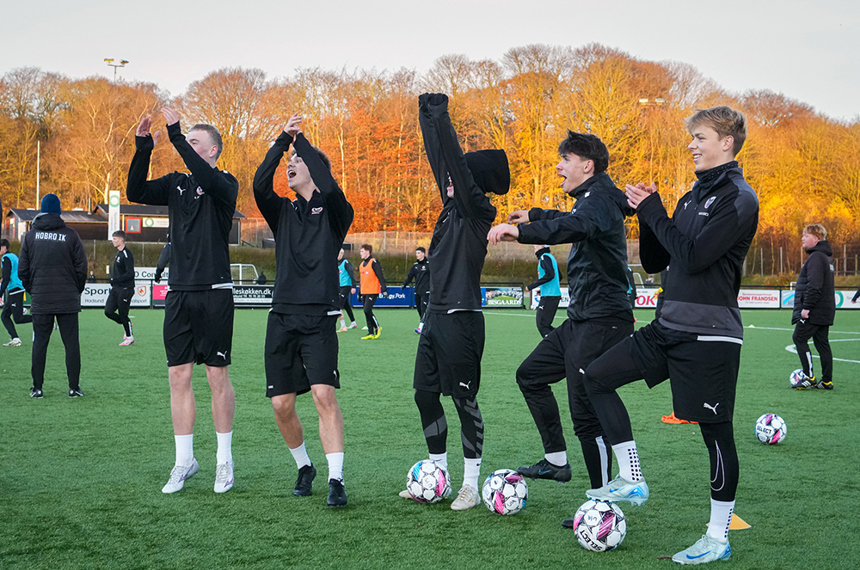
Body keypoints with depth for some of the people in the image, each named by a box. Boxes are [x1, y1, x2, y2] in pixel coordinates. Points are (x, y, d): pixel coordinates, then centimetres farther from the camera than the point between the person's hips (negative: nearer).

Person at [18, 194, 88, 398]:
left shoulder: (31, 235, 3)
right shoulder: (71, 235, -2)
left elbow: (22, 270, 5)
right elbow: (81, 268, -1)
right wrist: (76, 290, 13)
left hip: (40, 301, 2)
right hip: (68, 301, -1)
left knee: (40, 343, 7)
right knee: (71, 343, 3)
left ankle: (37, 387, 7)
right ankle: (74, 387, 2)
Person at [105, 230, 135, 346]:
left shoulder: (126, 255, -16)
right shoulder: (118, 253, 14)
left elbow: (130, 274, -22)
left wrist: (116, 280, -25)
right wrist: (113, 281, 16)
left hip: (125, 289, -9)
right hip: (116, 288, 9)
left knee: (123, 314, -1)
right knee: (108, 311, 3)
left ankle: (129, 337, 14)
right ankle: (127, 325, 24)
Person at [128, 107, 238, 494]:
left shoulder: (225, 185, -3)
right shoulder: (177, 184, 13)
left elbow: (206, 179, -25)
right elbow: (136, 193, 2)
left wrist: (176, 135, -23)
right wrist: (143, 149, -8)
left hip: (214, 294, -5)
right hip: (178, 294, 5)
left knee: (217, 376, 1)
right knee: (179, 376, 4)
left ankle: (225, 460, 11)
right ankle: (185, 461, 13)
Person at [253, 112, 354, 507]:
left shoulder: (334, 211, 5)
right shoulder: (283, 212, 15)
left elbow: (328, 186, -18)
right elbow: (260, 184, -5)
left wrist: (301, 140, -8)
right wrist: (283, 139, -7)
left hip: (319, 318, -4)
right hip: (282, 316, 4)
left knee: (324, 394, -17)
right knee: (281, 404, 3)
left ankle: (336, 480, -14)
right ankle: (304, 467, 25)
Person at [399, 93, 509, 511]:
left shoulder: (477, 210, -8)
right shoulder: (453, 207, 13)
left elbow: (456, 161, -16)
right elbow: (439, 160, 16)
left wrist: (441, 118, -14)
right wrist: (427, 118, 14)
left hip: (461, 319, -9)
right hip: (436, 314, 9)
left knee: (464, 398, -2)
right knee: (425, 393, 10)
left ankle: (471, 485, 6)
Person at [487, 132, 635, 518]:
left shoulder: (600, 200, -15)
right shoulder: (591, 200, 16)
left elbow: (574, 226, -39)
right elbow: (573, 221, 41)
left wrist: (521, 231, -51)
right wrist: (534, 215, 54)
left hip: (602, 323, -11)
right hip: (581, 320, 11)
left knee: (586, 412, -12)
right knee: (530, 375, 18)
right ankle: (556, 461, 23)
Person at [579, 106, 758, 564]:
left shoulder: (739, 199, -10)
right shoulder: (692, 197, 16)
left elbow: (693, 258, -21)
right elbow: (654, 262, 17)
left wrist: (654, 213, -12)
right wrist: (647, 214, 3)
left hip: (709, 335, -9)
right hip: (668, 326, 9)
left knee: (716, 432, -1)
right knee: (597, 377, 5)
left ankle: (718, 539, 11)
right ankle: (631, 480, 9)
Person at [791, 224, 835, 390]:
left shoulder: (816, 257, -15)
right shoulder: (826, 257, 18)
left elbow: (814, 285, -24)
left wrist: (807, 306, -23)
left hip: (814, 312, -10)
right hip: (825, 310, 10)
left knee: (799, 338, -4)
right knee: (822, 342, 10)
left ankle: (809, 377, -7)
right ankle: (827, 381, 10)